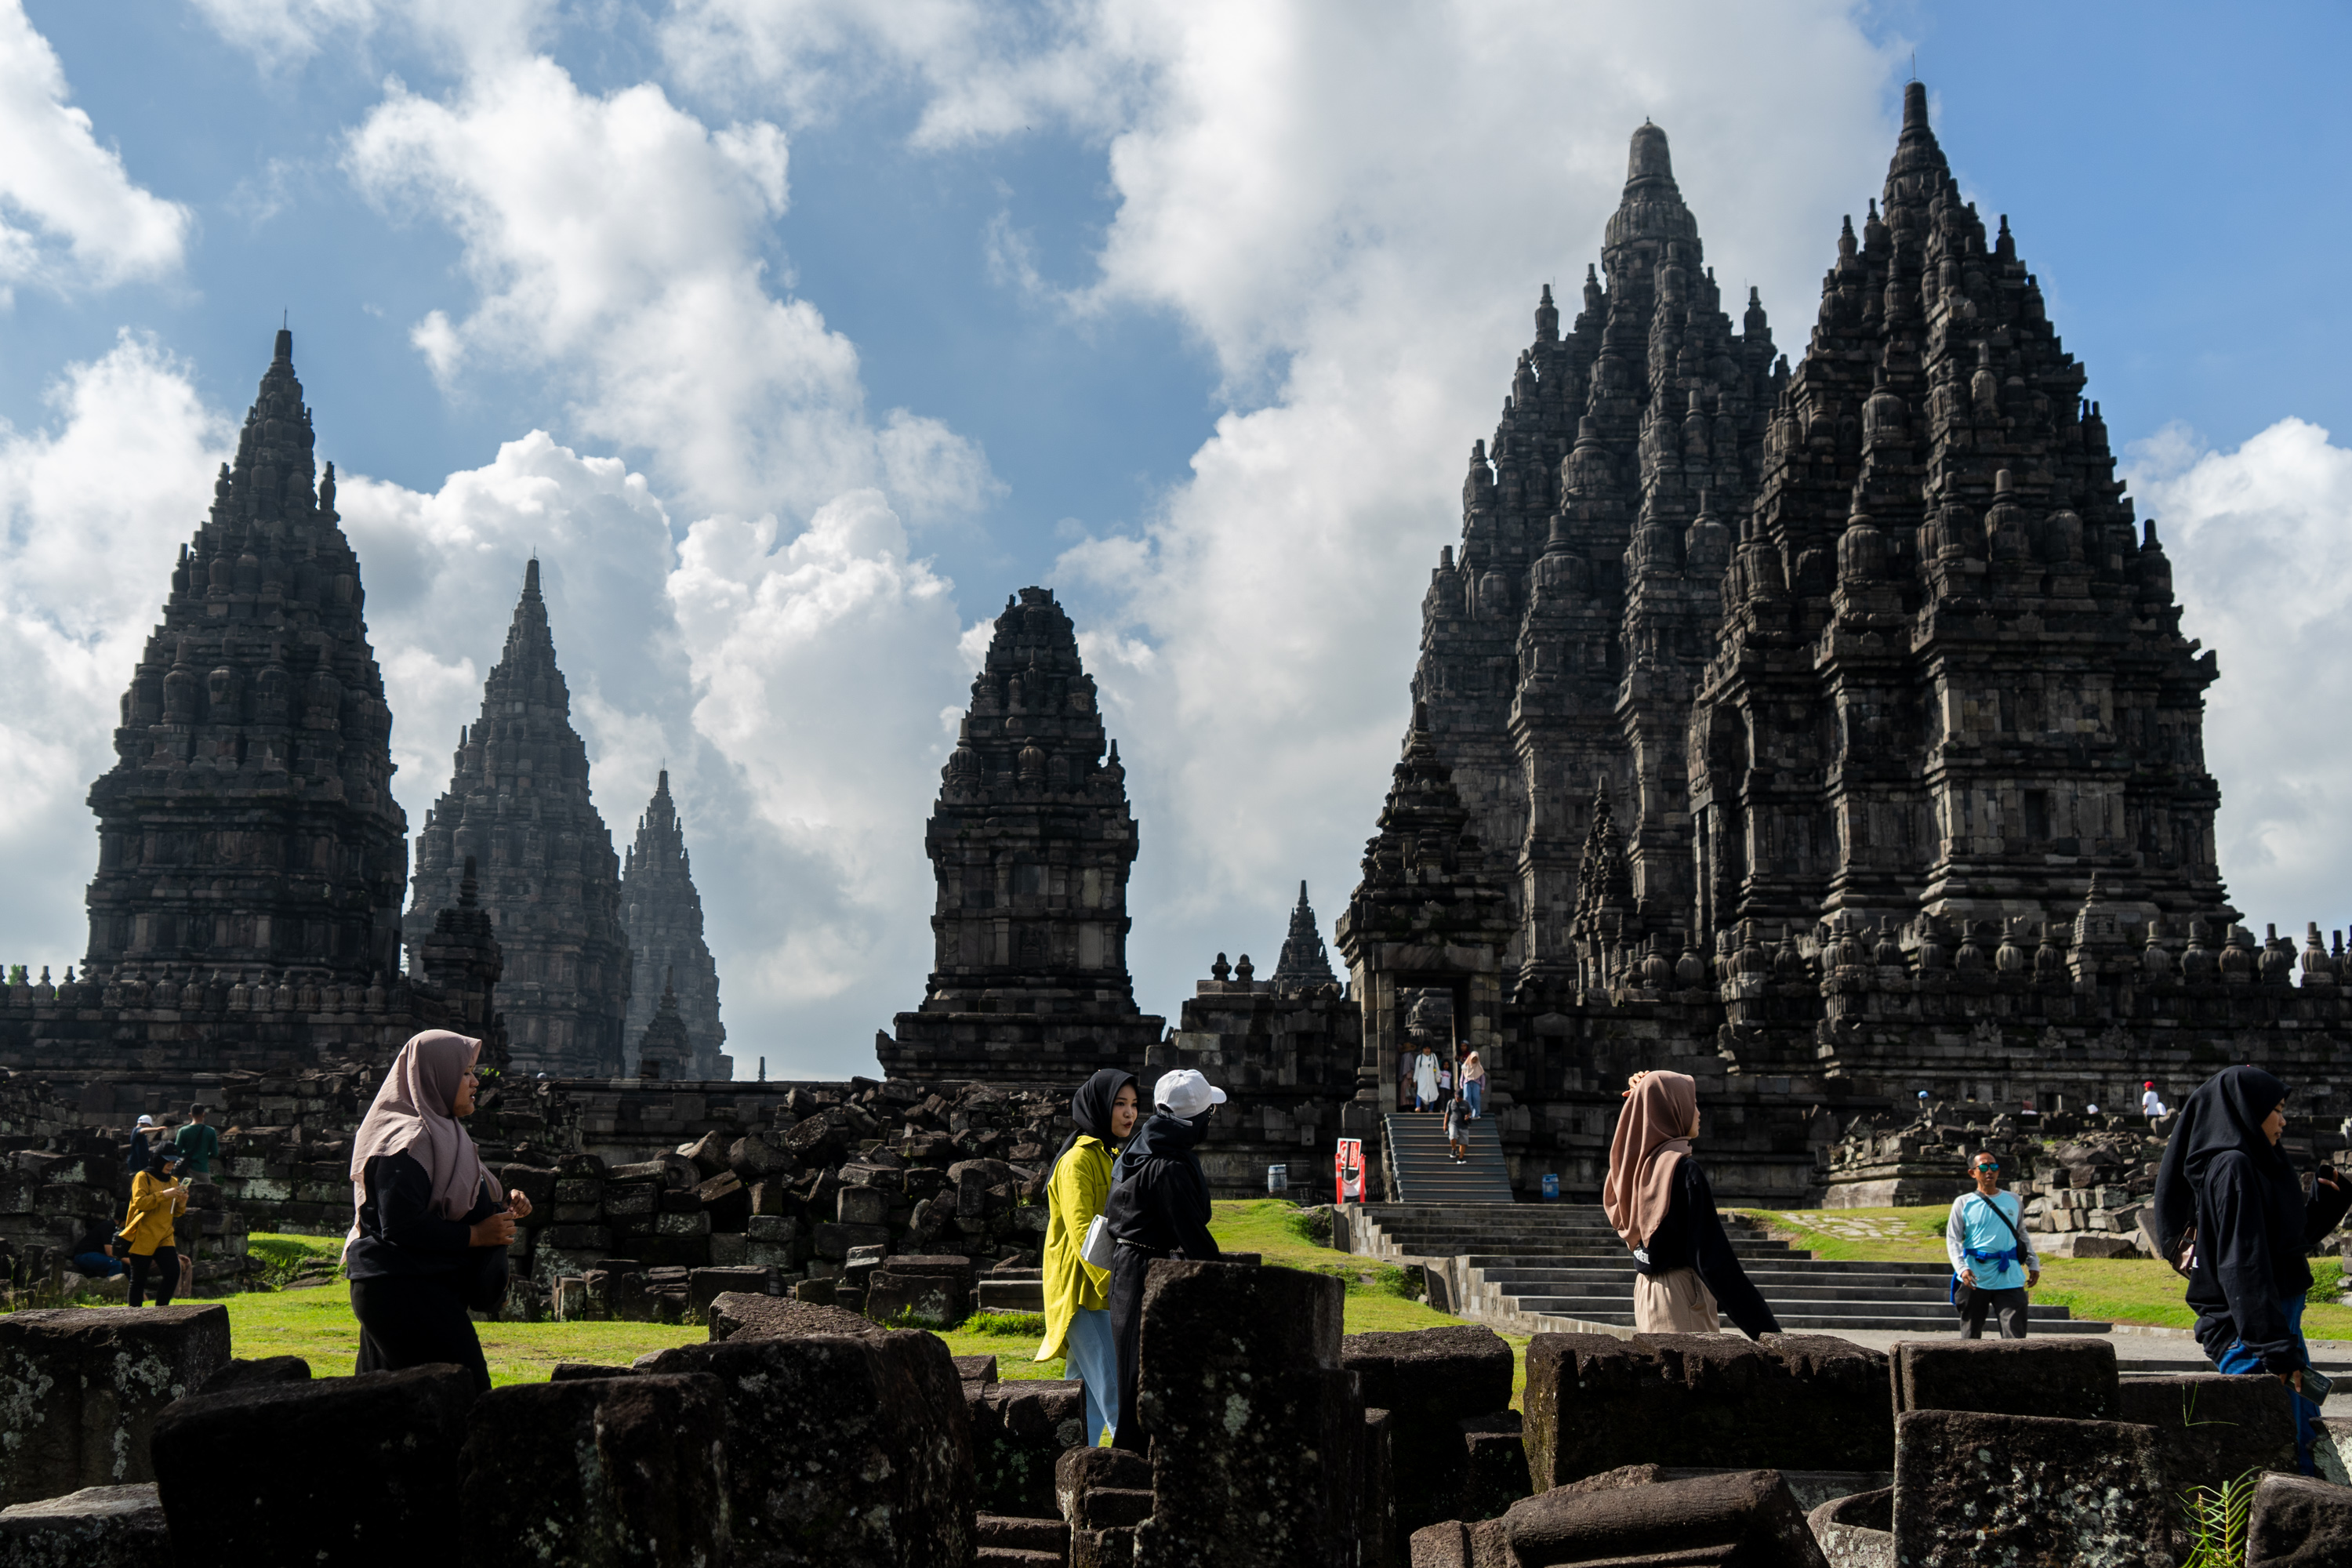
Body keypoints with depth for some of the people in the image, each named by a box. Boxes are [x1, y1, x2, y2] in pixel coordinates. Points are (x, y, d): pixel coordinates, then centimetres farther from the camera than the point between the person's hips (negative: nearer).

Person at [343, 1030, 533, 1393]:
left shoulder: (440, 1132, 16)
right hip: (405, 1293, -10)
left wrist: (502, 1208, 7)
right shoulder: (408, 1140, -15)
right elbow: (400, 1226, -23)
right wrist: (475, 1235, -16)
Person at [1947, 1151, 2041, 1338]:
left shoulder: (2013, 1200, 13)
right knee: (1970, 1338, 5)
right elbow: (1953, 1239, -2)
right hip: (1975, 1280, -1)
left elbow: (2022, 1234, 24)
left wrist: (2033, 1264, 15)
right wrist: (1962, 1268, -17)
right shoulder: (1963, 1203, 4)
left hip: (2009, 1279, 1)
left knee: (2015, 1337, -7)